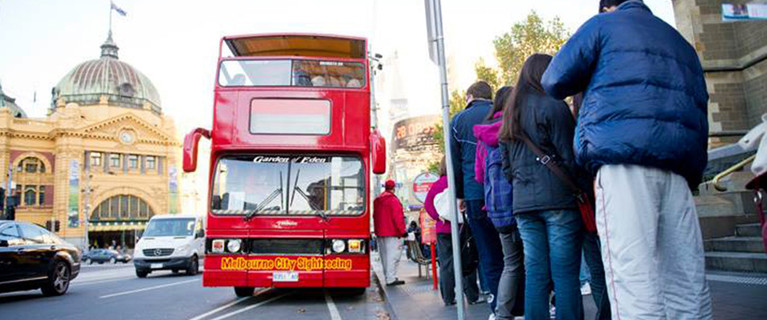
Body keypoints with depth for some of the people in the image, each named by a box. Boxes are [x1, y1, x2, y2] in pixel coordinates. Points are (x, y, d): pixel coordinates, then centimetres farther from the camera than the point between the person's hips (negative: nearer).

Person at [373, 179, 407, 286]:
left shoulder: (376, 200, 14)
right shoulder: (393, 200, -12)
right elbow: (397, 217, -16)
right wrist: (402, 230, -11)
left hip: (380, 233, 8)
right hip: (392, 233, -8)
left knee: (384, 255, 13)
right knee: (393, 255, -8)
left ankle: (388, 277, 20)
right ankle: (391, 279, -12)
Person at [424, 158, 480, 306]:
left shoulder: (437, 183, 4)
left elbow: (428, 203, -3)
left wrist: (438, 216, -5)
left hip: (443, 229, 3)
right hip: (460, 226, -3)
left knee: (446, 264, 6)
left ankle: (448, 298, 9)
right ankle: (472, 296, 10)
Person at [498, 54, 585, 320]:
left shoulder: (509, 116, 18)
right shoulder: (553, 106, -2)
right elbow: (569, 158, -8)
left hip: (523, 203, 6)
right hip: (558, 199, -6)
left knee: (535, 275, 7)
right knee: (565, 274, -3)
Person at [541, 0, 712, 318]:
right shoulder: (681, 42, 33)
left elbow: (554, 82, 8)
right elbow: (700, 105, 30)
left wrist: (593, 75, 27)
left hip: (625, 160, -6)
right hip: (679, 167, 7)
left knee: (635, 280, -14)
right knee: (688, 283, 5)